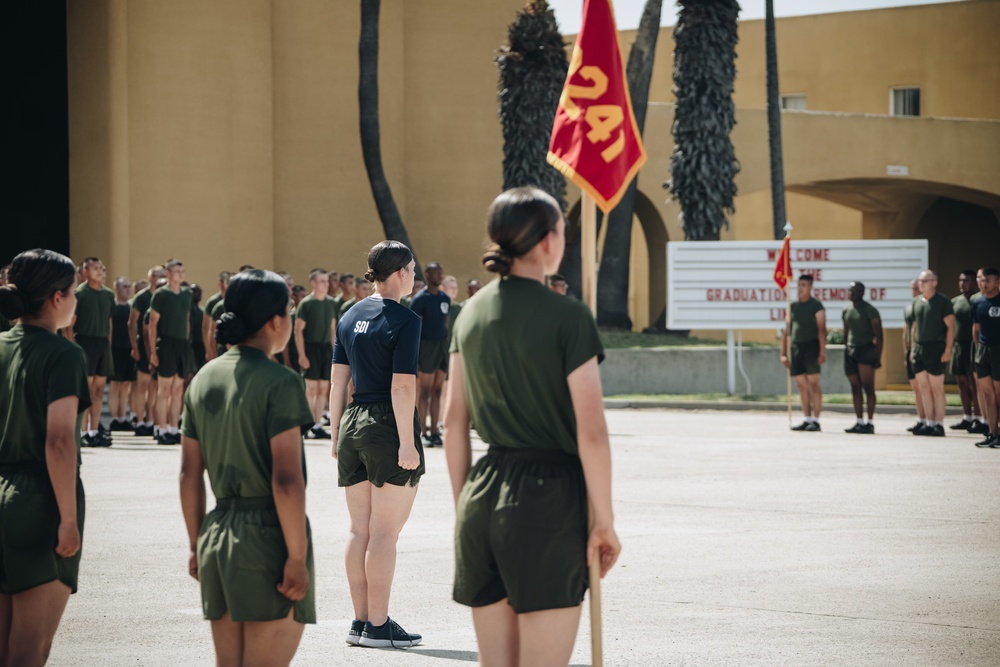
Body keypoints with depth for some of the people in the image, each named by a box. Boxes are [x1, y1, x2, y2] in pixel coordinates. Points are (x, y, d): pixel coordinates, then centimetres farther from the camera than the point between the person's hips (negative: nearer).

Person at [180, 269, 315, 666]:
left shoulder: (204, 379, 8)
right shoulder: (279, 382, -13)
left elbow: (189, 475, 12)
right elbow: (286, 480, -18)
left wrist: (197, 545, 20)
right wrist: (297, 557, -14)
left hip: (218, 532, 7)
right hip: (268, 534, -7)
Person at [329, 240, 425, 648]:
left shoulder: (350, 317, 9)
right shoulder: (404, 321, -11)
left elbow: (338, 380, 11)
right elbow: (402, 387, -16)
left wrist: (336, 435, 17)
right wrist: (407, 443, -16)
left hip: (353, 423, 7)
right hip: (389, 429, -7)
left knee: (359, 530, 10)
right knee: (384, 533, -3)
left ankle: (361, 621, 14)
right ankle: (378, 626, -1)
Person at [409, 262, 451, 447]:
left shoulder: (445, 298, 13)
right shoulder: (420, 299, -8)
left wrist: (448, 346, 14)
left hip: (443, 344, 6)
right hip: (427, 344, -6)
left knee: (437, 391, 8)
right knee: (425, 391, -3)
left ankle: (434, 432, 11)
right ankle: (424, 433, 0)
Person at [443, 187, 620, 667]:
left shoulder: (472, 313, 8)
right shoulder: (567, 317, -11)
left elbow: (454, 423, 12)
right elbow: (591, 432, -13)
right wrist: (605, 522, -5)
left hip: (481, 493, 6)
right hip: (548, 496, -6)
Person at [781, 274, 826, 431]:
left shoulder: (816, 305, -2)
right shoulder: (793, 306, 14)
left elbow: (821, 329, -8)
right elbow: (786, 331, 16)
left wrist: (822, 352, -17)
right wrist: (783, 353, 11)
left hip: (811, 347, -5)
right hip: (796, 348, 5)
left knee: (813, 384, -7)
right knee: (802, 386, 6)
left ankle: (815, 420, -7)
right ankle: (807, 420, 10)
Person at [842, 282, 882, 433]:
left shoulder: (870, 311, -5)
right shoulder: (846, 311, 14)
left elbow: (879, 335, -6)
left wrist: (878, 357, -11)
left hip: (866, 350, -7)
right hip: (850, 351, 7)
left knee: (868, 387, -8)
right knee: (855, 388, 6)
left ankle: (870, 423, -9)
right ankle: (859, 422, 10)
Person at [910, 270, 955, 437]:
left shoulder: (943, 301, -6)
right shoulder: (916, 302, 14)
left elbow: (950, 327, -8)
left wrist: (947, 350, -15)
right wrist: (913, 348, 13)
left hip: (935, 348, -6)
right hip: (919, 348, 6)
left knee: (936, 388, -4)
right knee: (924, 389, 6)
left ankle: (939, 425, 0)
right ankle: (929, 423, 11)